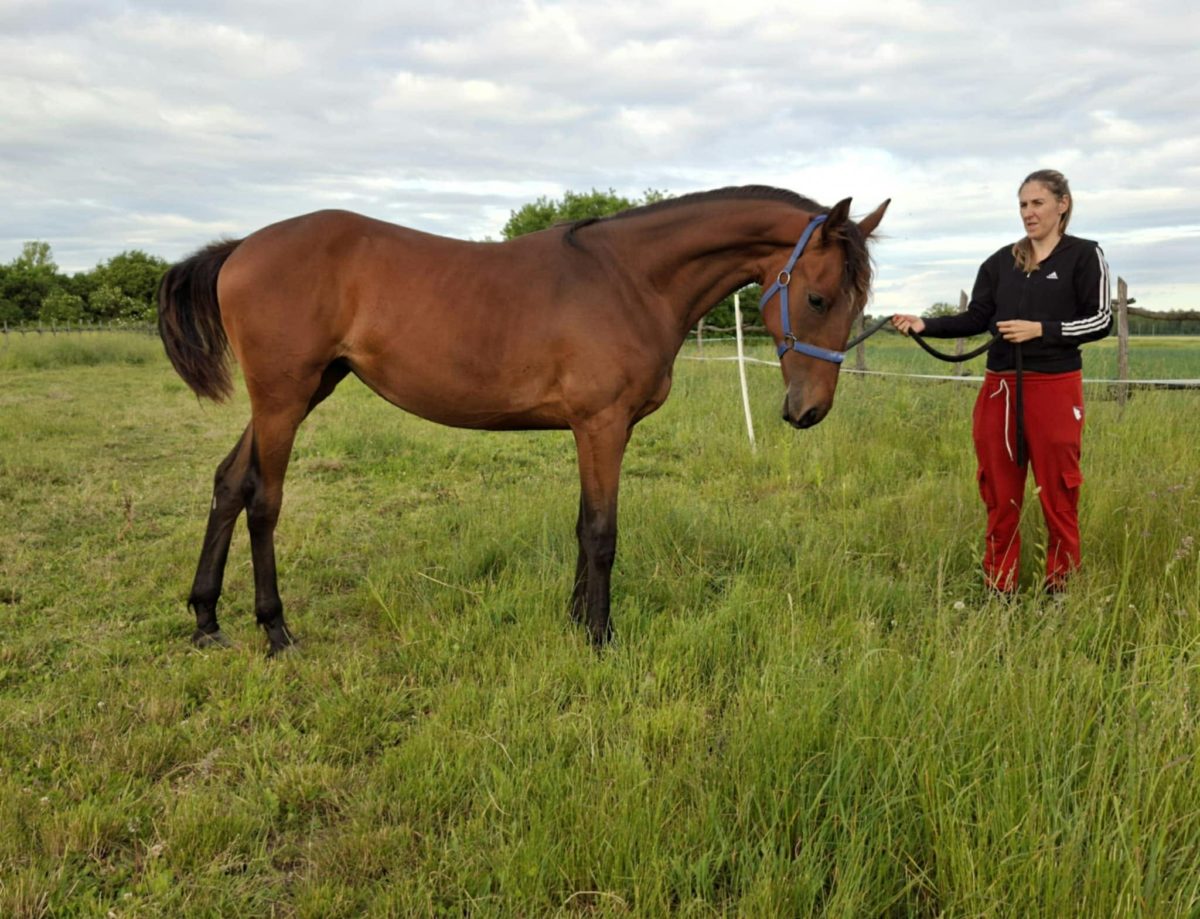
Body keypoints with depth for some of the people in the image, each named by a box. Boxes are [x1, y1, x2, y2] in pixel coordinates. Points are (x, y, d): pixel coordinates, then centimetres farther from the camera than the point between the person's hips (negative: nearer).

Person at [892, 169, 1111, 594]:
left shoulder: (1084, 255, 0)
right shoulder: (1001, 261, 11)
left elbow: (1100, 321, -5)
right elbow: (976, 319, 7)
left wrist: (1040, 329, -16)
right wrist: (925, 325, -7)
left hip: (1055, 388, -4)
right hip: (1000, 388, 4)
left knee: (1057, 495, 2)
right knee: (1000, 493, 8)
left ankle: (1060, 587, 15)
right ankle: (999, 587, 17)